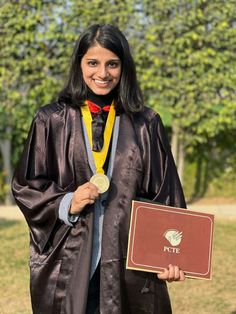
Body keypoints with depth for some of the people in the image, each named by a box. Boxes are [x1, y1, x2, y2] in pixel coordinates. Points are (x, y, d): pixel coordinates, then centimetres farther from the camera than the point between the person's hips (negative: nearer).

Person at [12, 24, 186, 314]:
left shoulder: (145, 124, 7)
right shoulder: (52, 121, 3)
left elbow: (166, 194, 6)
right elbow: (25, 186, 5)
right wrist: (66, 203, -13)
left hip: (130, 262, 1)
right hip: (68, 264, -1)